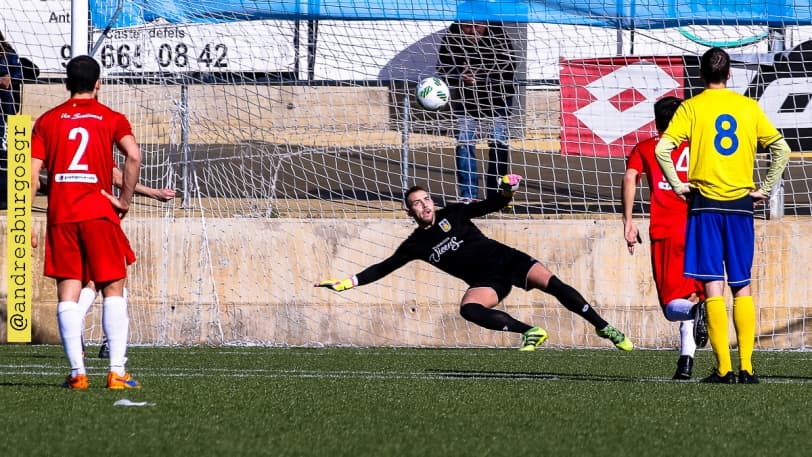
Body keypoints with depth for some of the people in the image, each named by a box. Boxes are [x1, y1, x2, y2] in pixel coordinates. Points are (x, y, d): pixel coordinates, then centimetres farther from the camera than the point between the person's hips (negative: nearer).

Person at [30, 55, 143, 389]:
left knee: (68, 293, 3)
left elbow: (31, 174, 3)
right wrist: (124, 200, -4)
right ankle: (117, 370, -5)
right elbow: (133, 156, -13)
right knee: (113, 290, 4)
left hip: (60, 216, 2)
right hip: (98, 212, -2)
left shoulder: (47, 121, 10)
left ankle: (77, 372, -5)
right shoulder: (111, 119, 4)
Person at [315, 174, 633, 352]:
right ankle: (531, 332, -25)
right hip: (486, 282, 1)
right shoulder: (415, 244, 7)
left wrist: (506, 193, -21)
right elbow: (384, 268, 7)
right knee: (469, 309, -32)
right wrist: (347, 283, -1)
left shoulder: (452, 214, 5)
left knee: (553, 283, -21)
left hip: (505, 259, -1)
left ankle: (603, 328, -14)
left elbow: (489, 206, 1)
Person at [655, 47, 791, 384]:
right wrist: (765, 189, 9)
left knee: (713, 287, -3)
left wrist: (677, 185, -2)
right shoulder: (748, 107, 7)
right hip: (741, 204, 2)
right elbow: (782, 149, 5)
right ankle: (747, 367, 1)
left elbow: (662, 148, -13)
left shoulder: (692, 107, -1)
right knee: (742, 287, 8)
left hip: (705, 204, -2)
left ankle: (724, 369, -8)